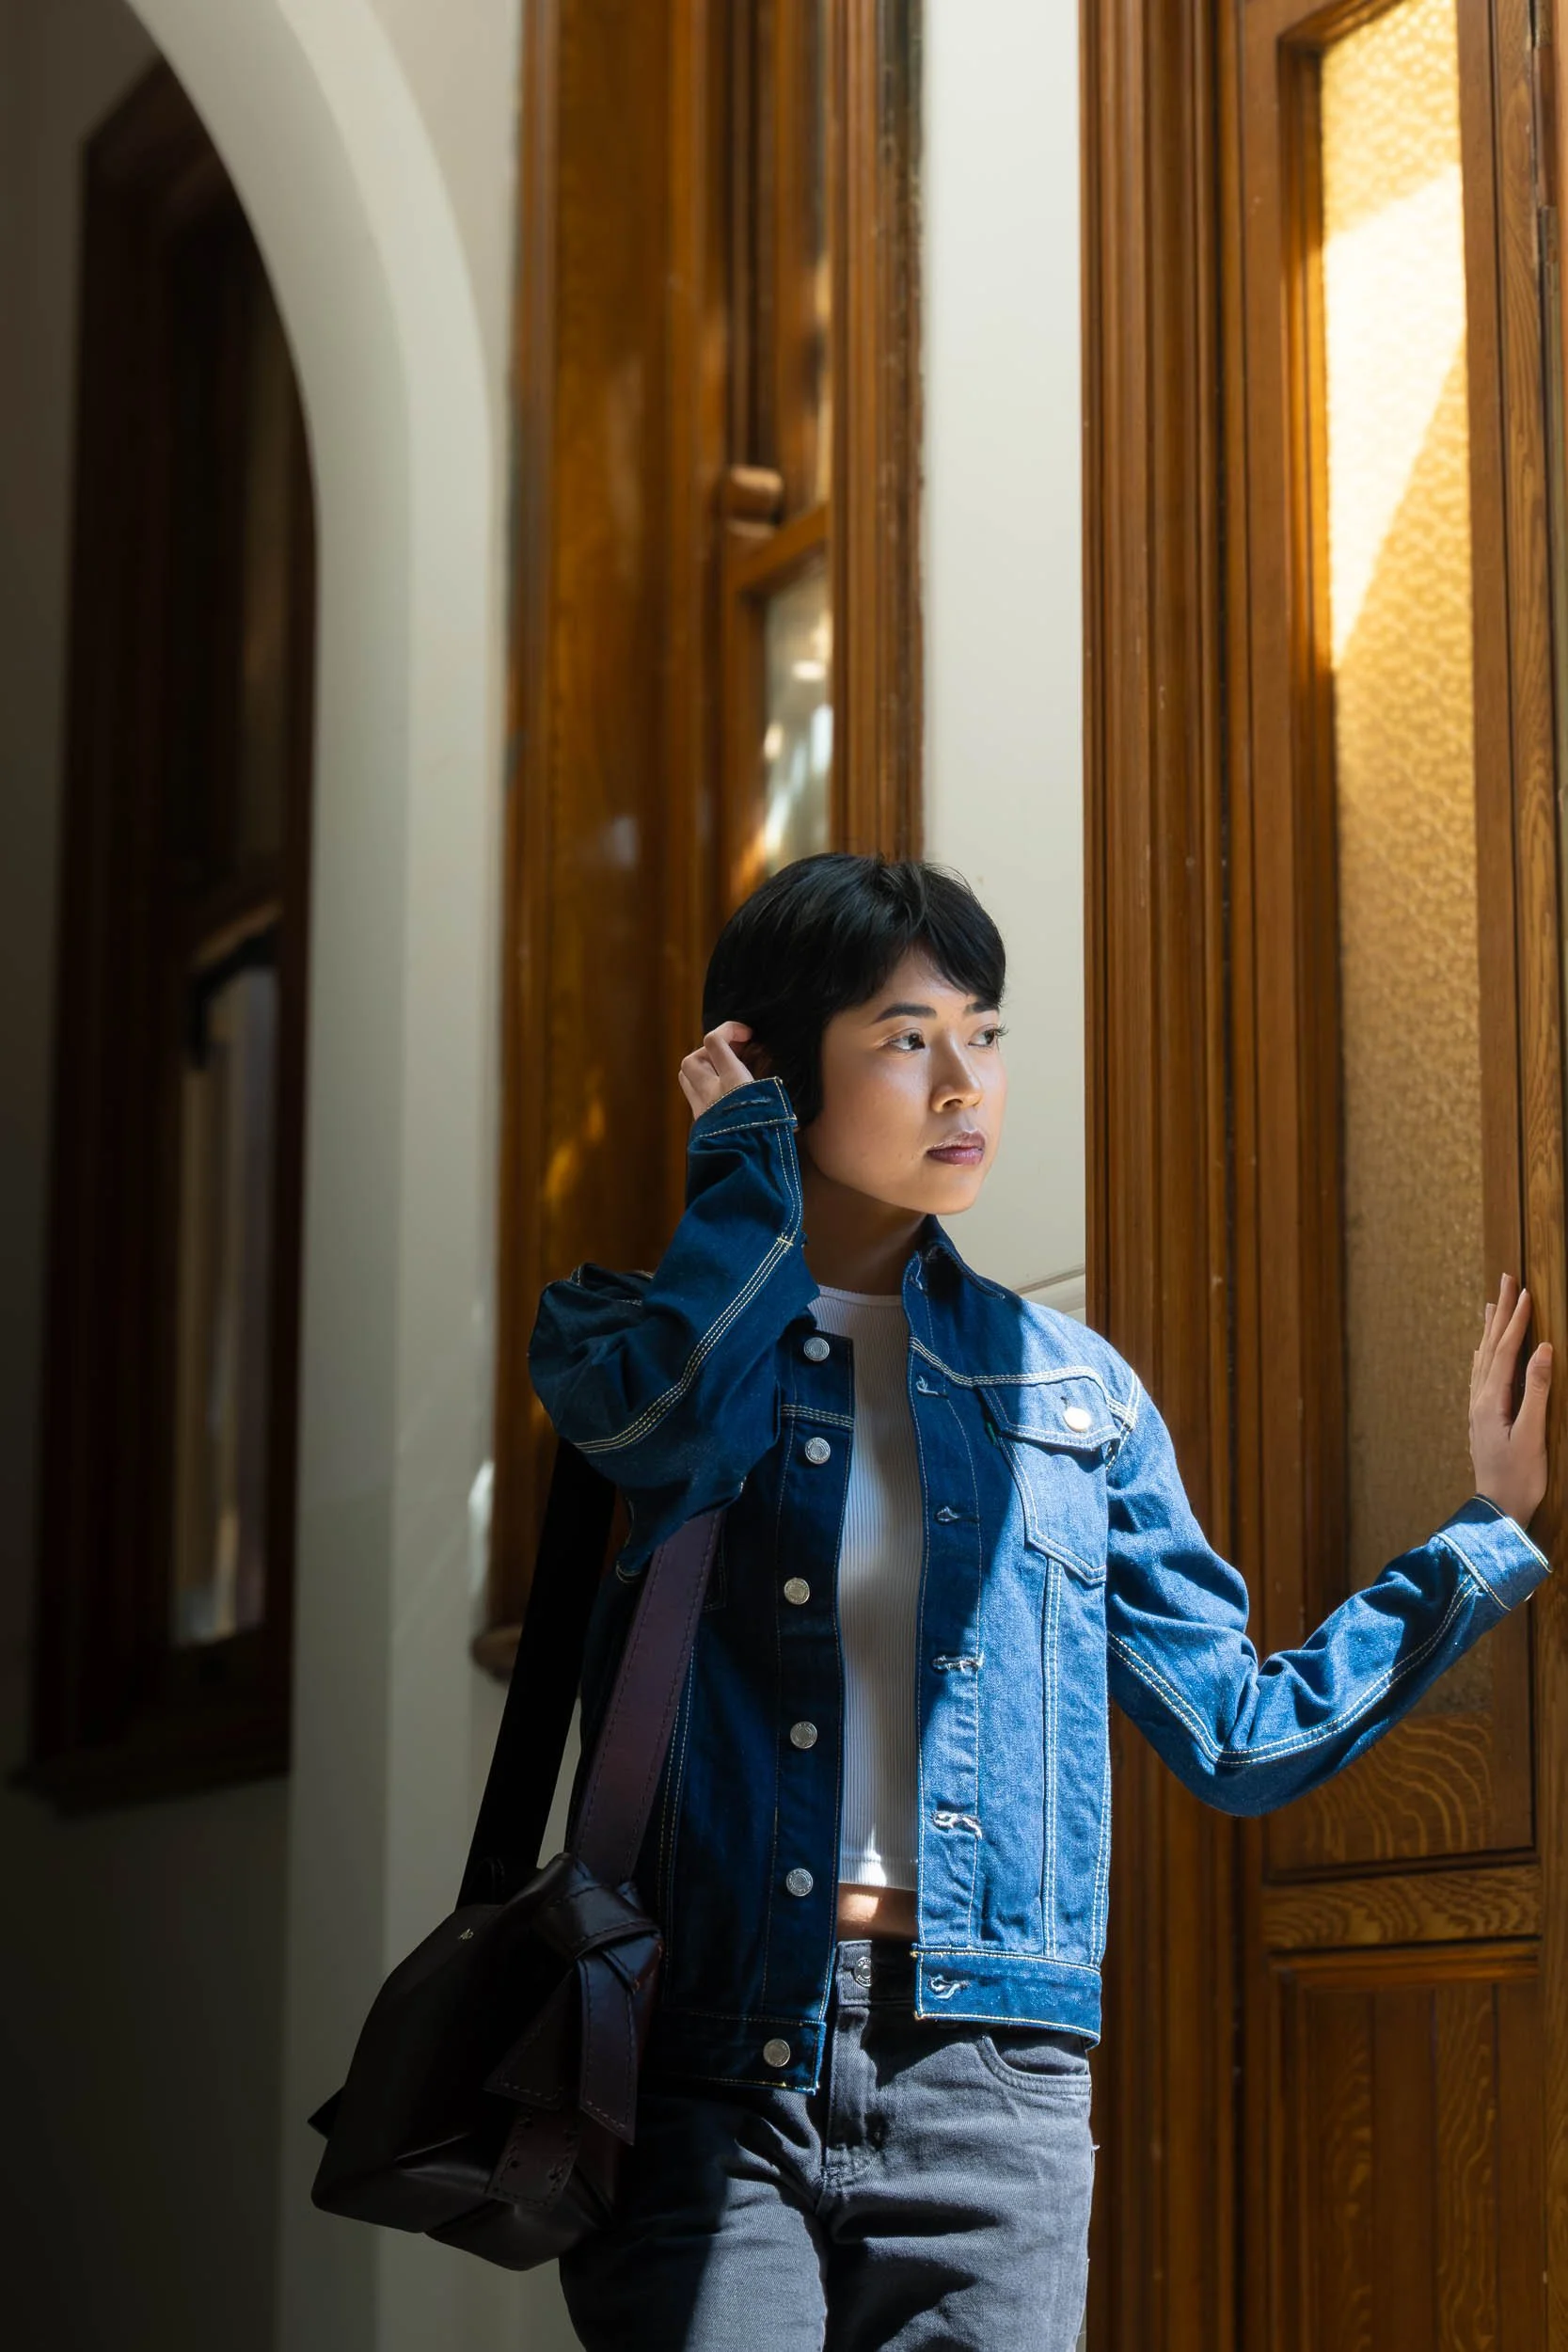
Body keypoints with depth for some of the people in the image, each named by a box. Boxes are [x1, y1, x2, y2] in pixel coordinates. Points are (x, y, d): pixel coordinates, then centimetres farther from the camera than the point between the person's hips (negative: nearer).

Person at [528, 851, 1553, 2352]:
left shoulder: (1070, 1389, 15)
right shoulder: (626, 1333, 7)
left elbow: (1244, 1734, 15)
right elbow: (672, 1419, -19)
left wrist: (1494, 1529, 11)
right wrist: (751, 1161, -3)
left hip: (984, 2097, 3)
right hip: (708, 2073, -2)